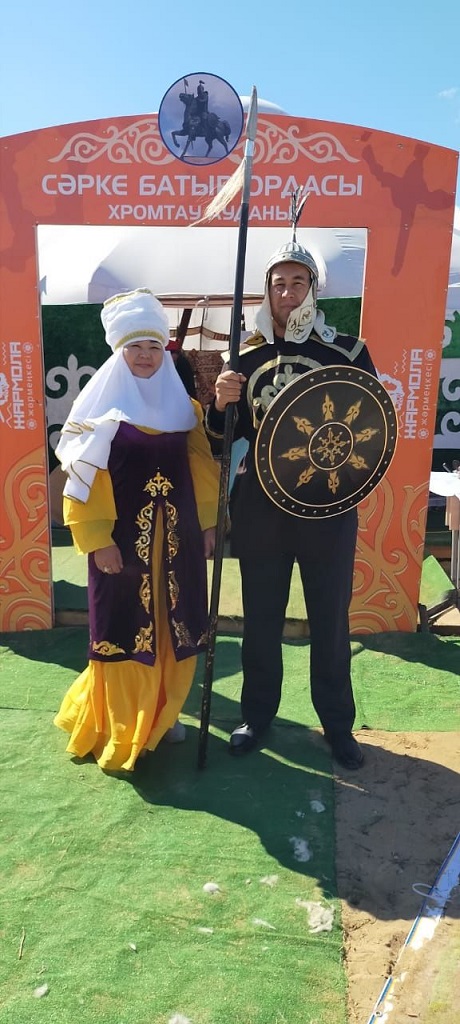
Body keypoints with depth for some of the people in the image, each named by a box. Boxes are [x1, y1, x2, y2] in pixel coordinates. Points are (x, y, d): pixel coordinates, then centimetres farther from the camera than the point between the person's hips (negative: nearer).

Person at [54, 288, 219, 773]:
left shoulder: (182, 403, 8)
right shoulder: (101, 404, -5)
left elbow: (201, 467, 10)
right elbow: (84, 478, -9)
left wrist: (207, 523, 6)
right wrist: (97, 540, -14)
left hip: (176, 535, 5)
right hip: (123, 537, -4)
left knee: (174, 629, 11)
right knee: (124, 632, 2)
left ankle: (160, 716, 32)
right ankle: (119, 734, 20)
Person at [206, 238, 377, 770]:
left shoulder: (347, 351, -1)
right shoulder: (247, 357, 5)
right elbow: (224, 438, 8)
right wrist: (220, 403, -13)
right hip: (261, 506, 2)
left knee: (330, 619, 9)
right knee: (260, 617, 12)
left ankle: (337, 722, 27)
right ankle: (258, 712, 31)